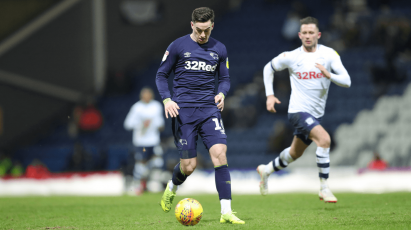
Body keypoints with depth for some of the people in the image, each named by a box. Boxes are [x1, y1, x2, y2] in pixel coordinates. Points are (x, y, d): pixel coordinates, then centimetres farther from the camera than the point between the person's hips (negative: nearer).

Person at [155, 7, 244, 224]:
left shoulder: (219, 49, 10)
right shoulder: (178, 46, 1)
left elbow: (225, 78, 19)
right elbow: (161, 75, 5)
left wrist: (222, 93, -4)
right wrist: (167, 99, -11)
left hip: (209, 108, 2)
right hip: (183, 110, -2)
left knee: (219, 153, -17)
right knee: (188, 165, -4)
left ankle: (226, 212, -16)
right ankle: (171, 189, 34)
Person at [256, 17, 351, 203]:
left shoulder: (329, 54, -4)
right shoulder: (290, 57, -6)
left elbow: (346, 81, -11)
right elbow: (269, 68, 12)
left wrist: (329, 75, -30)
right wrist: (269, 95, 3)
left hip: (316, 114, 5)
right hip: (298, 111, -5)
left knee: (295, 153, 22)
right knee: (324, 139, -28)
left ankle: (266, 170, 49)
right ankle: (324, 188, -20)